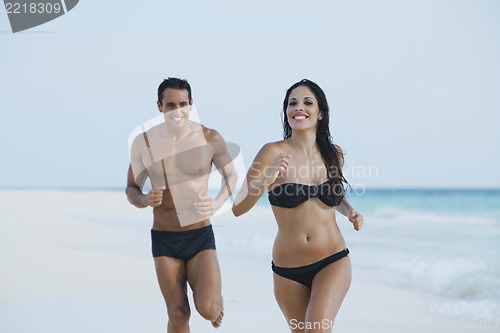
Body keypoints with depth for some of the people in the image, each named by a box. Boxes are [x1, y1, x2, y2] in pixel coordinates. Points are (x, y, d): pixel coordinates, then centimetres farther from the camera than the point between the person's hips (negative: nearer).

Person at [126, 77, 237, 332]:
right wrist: (145, 200, -18)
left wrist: (218, 203, -11)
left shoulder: (210, 138, -8)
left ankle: (217, 299, 24)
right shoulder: (143, 143, -7)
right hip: (164, 240, 1)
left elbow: (231, 175, 10)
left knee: (208, 310, -14)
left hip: (201, 237, -1)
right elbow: (131, 189, 6)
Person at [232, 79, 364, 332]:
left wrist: (349, 212, 3)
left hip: (333, 262, 1)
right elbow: (237, 208, -15)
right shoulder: (273, 152, -10)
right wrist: (266, 180, -30)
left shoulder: (333, 154, 2)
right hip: (288, 269, -1)